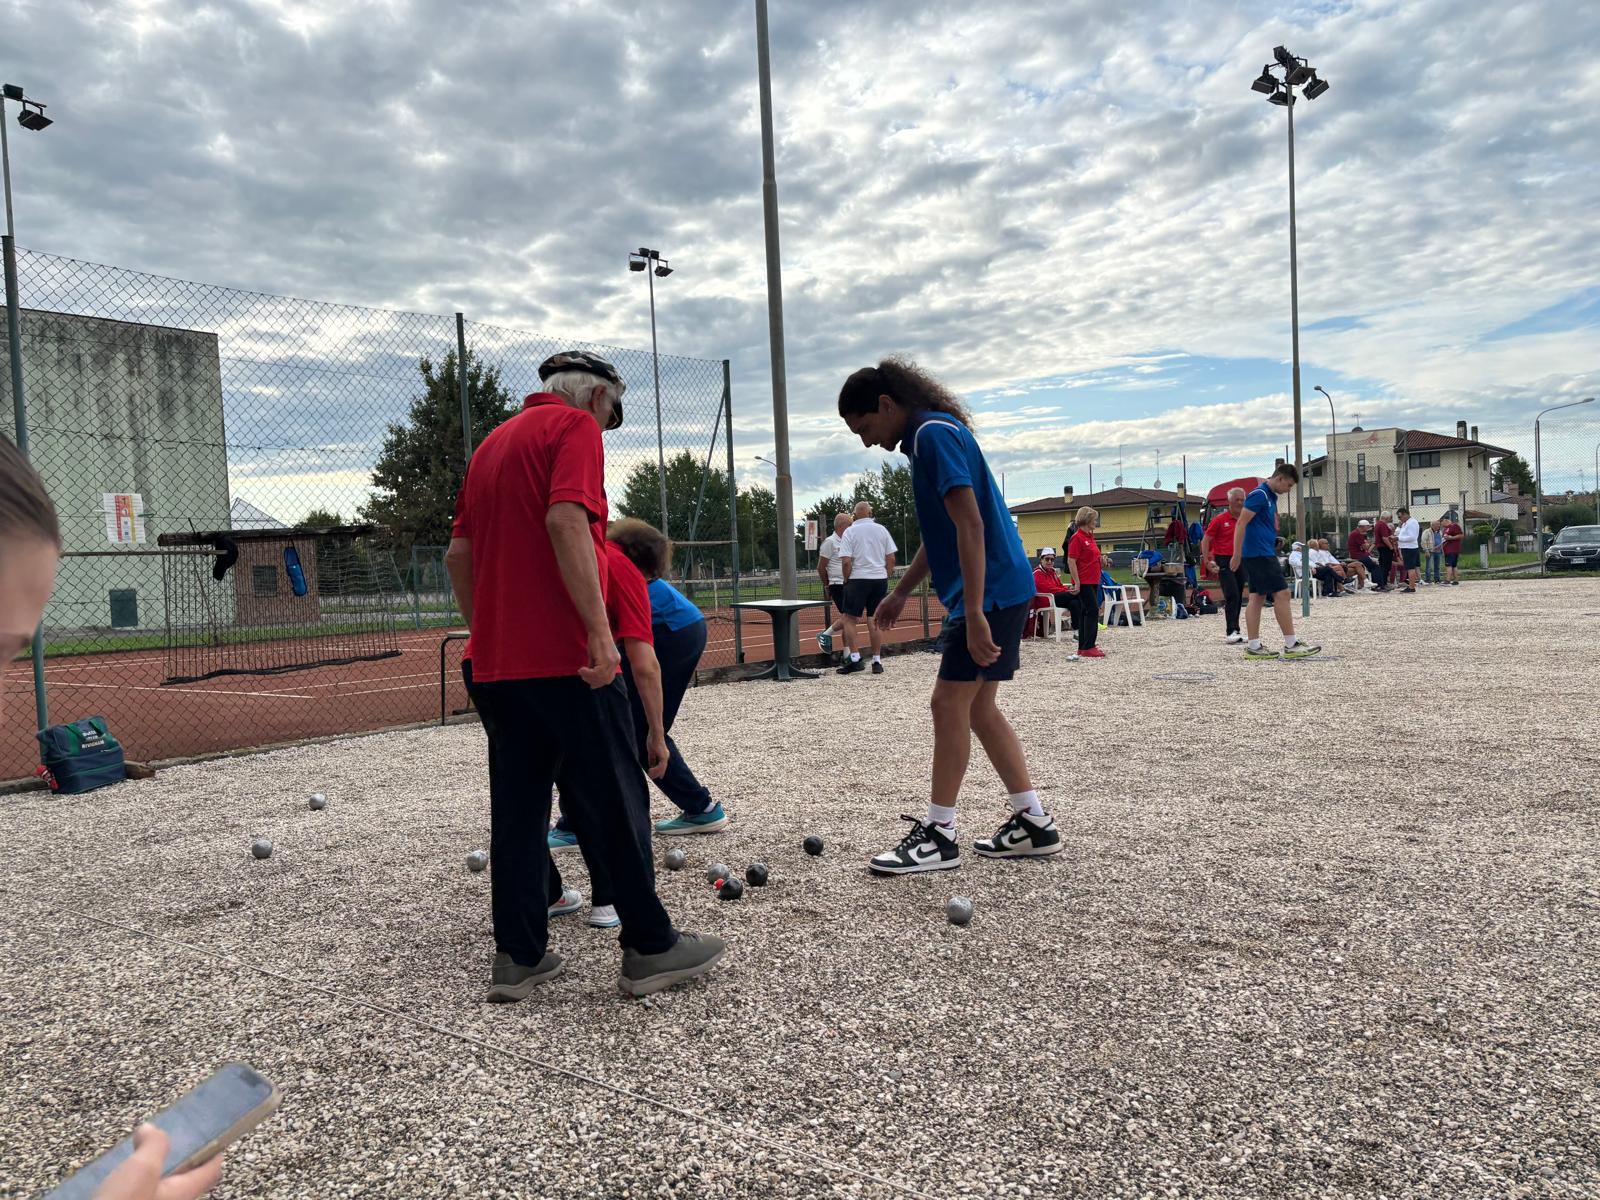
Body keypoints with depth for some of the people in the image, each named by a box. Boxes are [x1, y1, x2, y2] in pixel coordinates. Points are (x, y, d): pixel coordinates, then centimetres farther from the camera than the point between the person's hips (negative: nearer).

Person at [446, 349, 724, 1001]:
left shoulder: (492, 444, 20)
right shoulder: (575, 427, -4)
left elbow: (458, 553, 18)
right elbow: (566, 521, -21)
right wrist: (599, 630, -24)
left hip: (493, 663, 8)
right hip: (564, 659, -8)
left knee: (516, 809, 11)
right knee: (616, 803, 1)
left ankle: (517, 957, 16)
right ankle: (650, 947, 10)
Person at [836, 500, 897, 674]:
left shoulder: (850, 531, -4)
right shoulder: (881, 529, 6)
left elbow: (846, 562, -11)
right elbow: (891, 559, 4)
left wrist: (846, 580, 2)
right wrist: (886, 576, 14)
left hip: (858, 579, -4)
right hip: (880, 579, 4)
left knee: (849, 619, 4)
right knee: (875, 620, 7)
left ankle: (855, 658, -6)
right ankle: (877, 661, 7)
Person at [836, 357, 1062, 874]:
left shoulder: (935, 434, -14)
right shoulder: (928, 437, 17)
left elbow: (970, 525, -23)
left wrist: (974, 613, -26)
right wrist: (900, 593, 27)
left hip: (991, 591, -10)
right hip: (1000, 592, 10)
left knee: (950, 704, -5)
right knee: (977, 707, 12)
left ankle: (938, 835, 4)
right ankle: (1034, 822, 18)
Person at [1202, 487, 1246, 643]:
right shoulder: (1220, 519, -5)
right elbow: (1205, 540, -3)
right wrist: (1207, 561, -10)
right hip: (1224, 562, -5)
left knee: (1238, 598, 9)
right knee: (1232, 596, -15)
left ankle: (1235, 631, 16)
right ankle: (1231, 632, -16)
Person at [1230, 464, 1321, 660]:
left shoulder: (1271, 496, 17)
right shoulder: (1259, 495, -13)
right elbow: (1241, 524, -17)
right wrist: (1236, 555, -19)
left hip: (1261, 554, 10)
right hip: (1260, 554, -10)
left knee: (1257, 598, 7)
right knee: (1282, 594, -9)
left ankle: (1253, 647, 7)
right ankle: (1291, 645, -6)